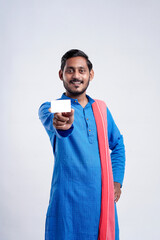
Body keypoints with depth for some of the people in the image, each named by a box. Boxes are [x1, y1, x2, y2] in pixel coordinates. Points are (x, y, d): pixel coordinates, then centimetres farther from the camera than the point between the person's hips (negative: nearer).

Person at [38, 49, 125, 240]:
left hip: (103, 197, 4)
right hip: (68, 198, -3)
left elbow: (117, 145, 22)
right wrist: (62, 125, -50)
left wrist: (117, 181, 11)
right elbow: (51, 122, -27)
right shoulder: (50, 108, -2)